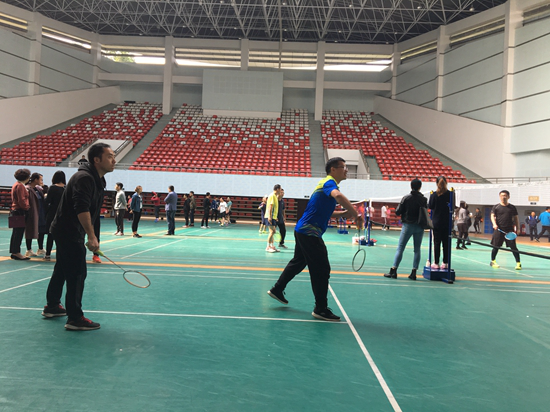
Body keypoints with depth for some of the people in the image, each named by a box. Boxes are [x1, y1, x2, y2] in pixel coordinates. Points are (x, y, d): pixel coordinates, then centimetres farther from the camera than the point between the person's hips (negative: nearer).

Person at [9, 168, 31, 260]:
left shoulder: (16, 185, 17)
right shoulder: (20, 186, -15)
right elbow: (21, 200, -20)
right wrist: (27, 208, -12)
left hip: (15, 210, 11)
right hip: (20, 211, -11)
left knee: (16, 233, 13)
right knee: (19, 233, -6)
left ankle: (14, 252, 19)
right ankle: (16, 253, -3)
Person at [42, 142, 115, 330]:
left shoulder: (97, 180, 11)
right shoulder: (84, 178, -22)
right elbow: (81, 209, -33)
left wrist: (90, 237, 21)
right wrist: (91, 236, -36)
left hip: (64, 231, 11)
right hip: (69, 232, -11)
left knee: (62, 270, 22)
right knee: (77, 274, -7)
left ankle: (52, 307, 38)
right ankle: (75, 319, -1)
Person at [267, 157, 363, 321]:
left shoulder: (326, 183, 18)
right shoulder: (329, 182, -13)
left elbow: (328, 213, 22)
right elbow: (338, 195, -38)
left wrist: (346, 213, 6)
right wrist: (356, 215, -36)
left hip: (302, 231, 11)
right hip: (310, 233, -11)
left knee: (298, 263, 24)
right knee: (322, 270, -5)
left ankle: (277, 290, 37)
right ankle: (321, 309, 3)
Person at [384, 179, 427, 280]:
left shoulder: (406, 198, -7)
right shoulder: (424, 199, -1)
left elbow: (397, 212, -5)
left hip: (408, 225, -2)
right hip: (419, 227, 2)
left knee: (400, 248, 1)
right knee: (417, 250, 9)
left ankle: (393, 270, -3)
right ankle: (414, 273, 9)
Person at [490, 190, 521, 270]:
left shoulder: (512, 207, 9)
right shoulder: (496, 207, 5)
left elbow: (516, 218, 12)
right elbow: (492, 216, -2)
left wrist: (517, 228, 6)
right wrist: (494, 224, -20)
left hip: (510, 230, 1)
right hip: (499, 229, 0)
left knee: (513, 247, -3)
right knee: (496, 246, 5)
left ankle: (518, 263, 2)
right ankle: (493, 261, 21)